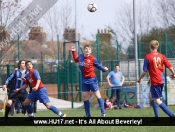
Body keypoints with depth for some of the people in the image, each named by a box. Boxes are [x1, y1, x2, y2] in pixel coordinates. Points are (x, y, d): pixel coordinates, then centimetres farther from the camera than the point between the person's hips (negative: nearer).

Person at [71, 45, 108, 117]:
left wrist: (104, 69, -26)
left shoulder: (93, 59, -14)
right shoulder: (80, 56, 1)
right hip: (84, 80, 6)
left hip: (92, 79, -5)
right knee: (85, 97, 5)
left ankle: (103, 113, 0)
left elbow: (98, 66, -8)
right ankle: (88, 115, 13)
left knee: (97, 95, -2)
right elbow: (76, 60, 23)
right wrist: (73, 52, 15)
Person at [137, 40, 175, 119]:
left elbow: (145, 71, -9)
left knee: (157, 100, -4)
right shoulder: (161, 56, 5)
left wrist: (139, 79, 7)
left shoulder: (148, 57, -9)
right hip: (162, 80, 7)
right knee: (153, 97, 23)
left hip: (155, 81, -7)